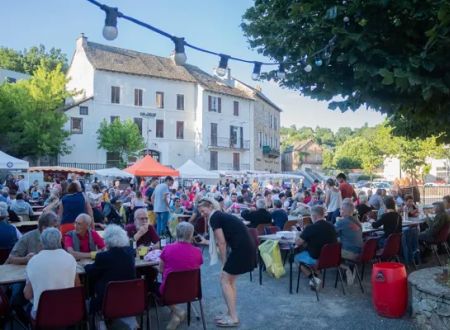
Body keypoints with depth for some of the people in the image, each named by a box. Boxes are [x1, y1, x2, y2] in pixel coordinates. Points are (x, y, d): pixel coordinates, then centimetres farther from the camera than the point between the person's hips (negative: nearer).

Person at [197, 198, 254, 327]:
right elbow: (225, 241, 21)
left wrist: (224, 262, -1)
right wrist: (205, 241, 30)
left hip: (242, 249, -9)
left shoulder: (214, 217, -6)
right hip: (245, 248, 9)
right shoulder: (221, 216, 20)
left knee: (225, 280, 0)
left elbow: (222, 243, -10)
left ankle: (233, 318, 4)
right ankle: (231, 314, 23)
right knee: (229, 280, 16)